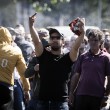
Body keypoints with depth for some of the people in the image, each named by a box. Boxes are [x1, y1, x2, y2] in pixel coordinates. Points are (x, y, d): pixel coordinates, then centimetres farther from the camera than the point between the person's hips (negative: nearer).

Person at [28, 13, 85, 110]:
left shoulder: (67, 58, 5)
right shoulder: (43, 55, 8)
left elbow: (76, 47, -11)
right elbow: (36, 41, -6)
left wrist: (82, 32, -27)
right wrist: (31, 25, -21)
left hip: (61, 102, -2)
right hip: (43, 101, 2)